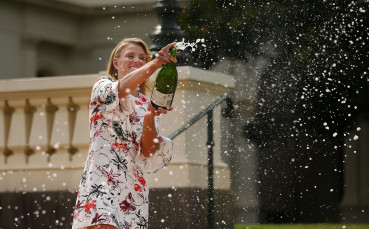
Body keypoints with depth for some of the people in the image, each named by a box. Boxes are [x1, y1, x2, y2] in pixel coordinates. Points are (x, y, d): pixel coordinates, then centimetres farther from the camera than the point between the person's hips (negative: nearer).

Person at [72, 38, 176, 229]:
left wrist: (150, 117, -11)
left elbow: (148, 153, 6)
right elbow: (120, 89, -18)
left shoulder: (147, 104, 20)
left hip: (133, 185, 5)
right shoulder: (102, 86, 9)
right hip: (101, 179, -5)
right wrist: (156, 63, -29)